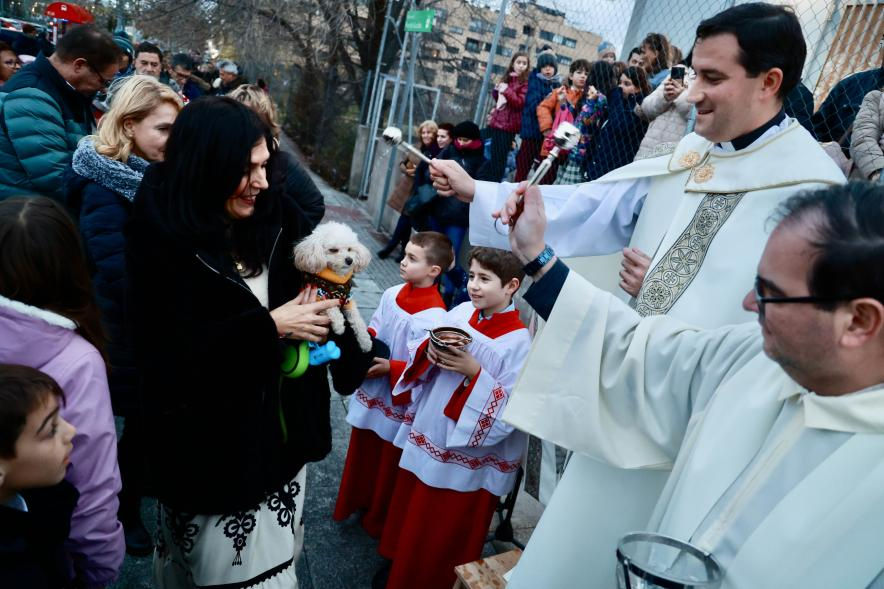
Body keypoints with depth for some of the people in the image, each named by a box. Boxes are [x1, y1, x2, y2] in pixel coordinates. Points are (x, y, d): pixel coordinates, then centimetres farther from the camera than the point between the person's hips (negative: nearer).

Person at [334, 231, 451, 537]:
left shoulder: (435, 316, -24)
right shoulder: (391, 294, -4)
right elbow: (374, 331, 6)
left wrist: (391, 368, -27)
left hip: (401, 398, -6)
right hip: (371, 388, 6)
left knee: (389, 459, 15)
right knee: (362, 450, 23)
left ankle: (379, 517, 38)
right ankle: (356, 500, 47)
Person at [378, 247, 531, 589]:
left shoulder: (519, 342, -19)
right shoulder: (460, 313, -2)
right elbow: (419, 360, 5)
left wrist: (474, 374, -29)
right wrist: (429, 349, -16)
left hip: (467, 459, -6)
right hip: (425, 438, 6)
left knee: (447, 536, 14)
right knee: (411, 518, 25)